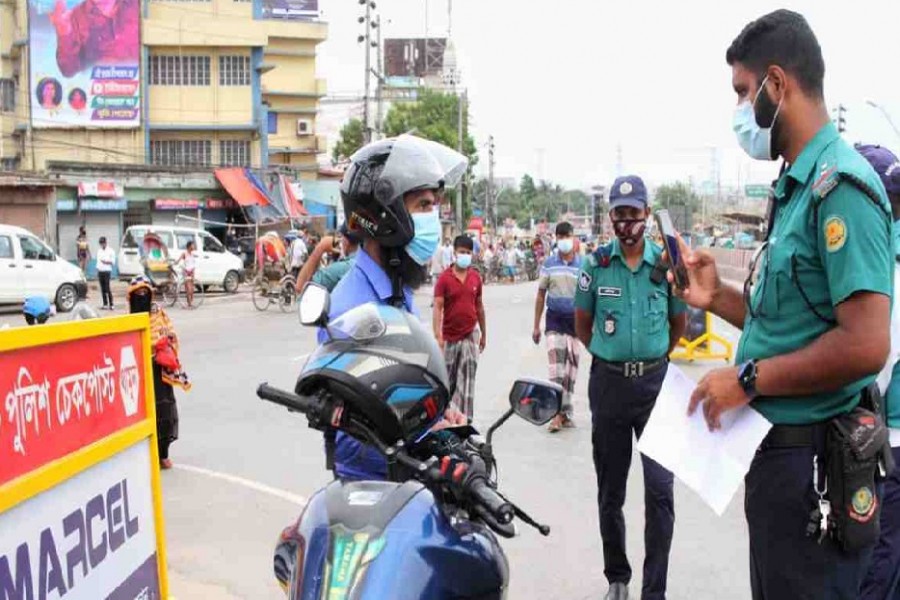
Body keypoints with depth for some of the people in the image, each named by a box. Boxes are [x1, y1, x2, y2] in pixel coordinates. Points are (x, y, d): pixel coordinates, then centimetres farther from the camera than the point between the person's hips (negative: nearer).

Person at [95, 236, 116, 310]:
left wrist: (106, 262, -18)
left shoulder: (111, 251, -1)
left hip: (107, 271, -5)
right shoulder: (99, 251, 16)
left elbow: (113, 262, -3)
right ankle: (105, 304, 9)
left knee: (107, 288, -11)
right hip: (100, 271, 5)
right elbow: (98, 261, 17)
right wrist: (97, 270, 10)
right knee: (102, 289, 4)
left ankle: (111, 304, -8)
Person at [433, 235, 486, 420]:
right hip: (449, 337, -2)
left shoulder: (476, 277, 4)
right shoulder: (445, 278, -7)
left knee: (467, 380, -4)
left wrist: (484, 334, 17)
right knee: (447, 379, 11)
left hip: (470, 335, 2)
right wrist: (438, 336, -23)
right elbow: (438, 307, -12)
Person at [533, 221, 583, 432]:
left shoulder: (583, 265, 1)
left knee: (572, 367, 8)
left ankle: (566, 411, 19)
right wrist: (536, 326, 6)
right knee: (556, 366, -10)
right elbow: (541, 294, 7)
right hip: (555, 318, -1)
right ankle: (558, 412, -8)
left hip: (576, 319, 1)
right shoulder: (549, 264, 2)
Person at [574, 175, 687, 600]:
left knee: (660, 492, -5)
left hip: (655, 382, 0)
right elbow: (582, 325, 10)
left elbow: (679, 322, 14)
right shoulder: (596, 265, -1)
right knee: (610, 493, 12)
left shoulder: (666, 264, 0)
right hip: (608, 384, 1)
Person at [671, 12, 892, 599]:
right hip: (776, 447, 9)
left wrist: (748, 380, -18)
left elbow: (865, 345, -26)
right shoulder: (796, 187, 12)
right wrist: (718, 296, 5)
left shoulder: (840, 185, -18)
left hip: (813, 461, -9)